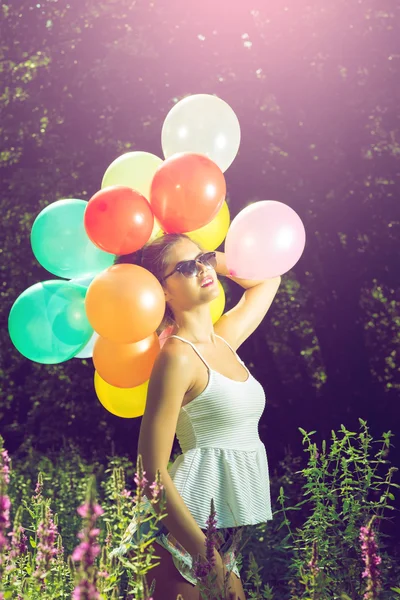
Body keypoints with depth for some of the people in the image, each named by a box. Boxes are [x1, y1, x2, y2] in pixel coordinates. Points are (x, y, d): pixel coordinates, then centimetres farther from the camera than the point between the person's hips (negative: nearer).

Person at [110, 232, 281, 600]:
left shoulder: (225, 339, 10)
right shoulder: (179, 356, -13)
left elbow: (268, 276, 29)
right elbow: (153, 472, -16)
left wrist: (208, 257, 15)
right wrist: (205, 556, -21)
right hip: (186, 531, -7)